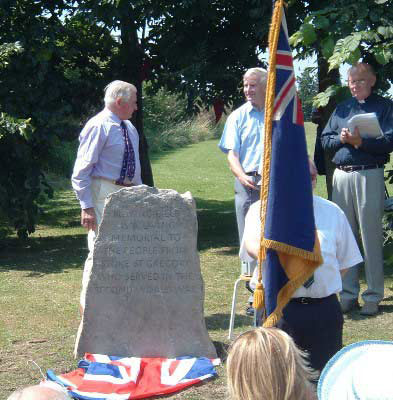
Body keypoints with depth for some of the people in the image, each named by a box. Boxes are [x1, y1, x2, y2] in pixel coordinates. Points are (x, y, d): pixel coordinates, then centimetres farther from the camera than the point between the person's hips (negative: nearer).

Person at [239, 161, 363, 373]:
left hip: (324, 310, 3)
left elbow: (344, 262, 15)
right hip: (277, 308, -2)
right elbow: (252, 246, -19)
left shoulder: (332, 212, 11)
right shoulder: (262, 209, 2)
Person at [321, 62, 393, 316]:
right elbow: (325, 140, 14)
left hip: (370, 176, -5)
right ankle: (348, 294, 16)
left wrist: (360, 141, -18)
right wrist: (341, 138, -5)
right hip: (341, 176, 5)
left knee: (371, 237, -3)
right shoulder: (342, 109, 18)